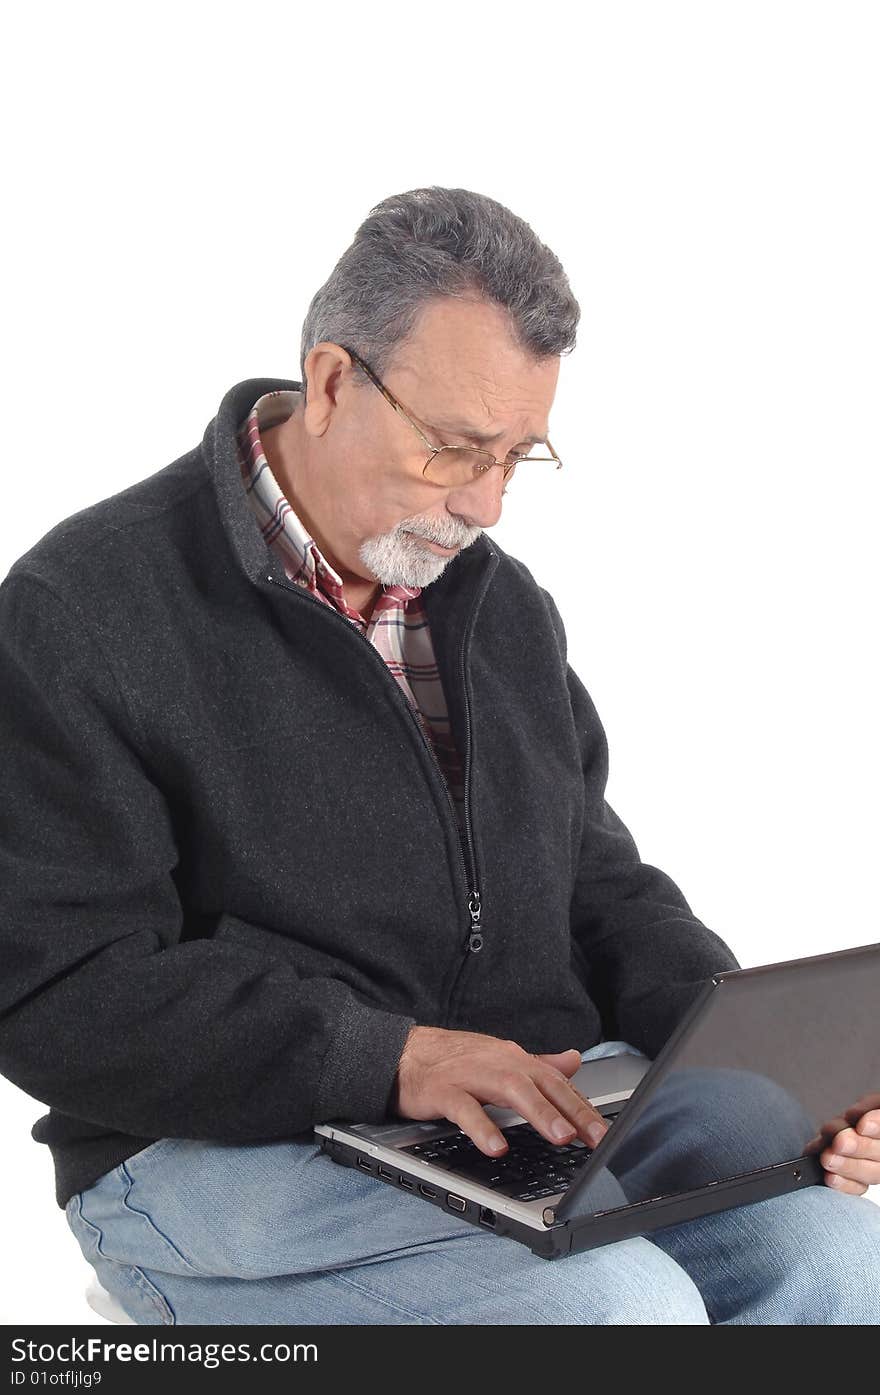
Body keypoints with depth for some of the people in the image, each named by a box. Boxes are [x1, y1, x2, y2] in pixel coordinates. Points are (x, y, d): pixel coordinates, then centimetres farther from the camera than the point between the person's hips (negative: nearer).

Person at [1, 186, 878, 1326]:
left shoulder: (505, 604, 16)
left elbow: (598, 883, 18)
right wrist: (385, 1057, -23)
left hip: (548, 1106, 6)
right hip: (222, 1147, -6)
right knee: (622, 1307, -30)